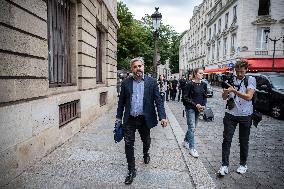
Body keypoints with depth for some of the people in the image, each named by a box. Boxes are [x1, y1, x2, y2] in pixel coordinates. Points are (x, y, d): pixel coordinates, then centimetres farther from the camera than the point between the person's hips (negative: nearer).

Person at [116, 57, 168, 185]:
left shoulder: (152, 82, -2)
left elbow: (158, 100, -4)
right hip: (129, 119, 0)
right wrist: (119, 117, 7)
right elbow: (121, 101, 7)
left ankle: (146, 154, 54)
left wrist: (162, 117, -13)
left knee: (146, 141, 19)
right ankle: (131, 170, 20)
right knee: (128, 144, 2)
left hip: (145, 119, 0)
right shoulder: (126, 83, 1)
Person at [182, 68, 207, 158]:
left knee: (192, 127, 16)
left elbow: (205, 97, 12)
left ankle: (186, 141, 35)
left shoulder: (204, 84, 4)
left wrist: (203, 105, -6)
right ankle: (192, 148, 3)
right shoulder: (190, 84, -12)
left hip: (198, 109, 6)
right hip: (190, 108, -6)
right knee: (192, 127, -6)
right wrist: (195, 104, -17)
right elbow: (185, 97, -11)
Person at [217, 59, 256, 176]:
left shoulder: (250, 80, -4)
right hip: (231, 114, 2)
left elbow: (249, 97, -16)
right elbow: (224, 97, 1)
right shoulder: (230, 80, 2)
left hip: (245, 115, -1)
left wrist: (234, 90, -25)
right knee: (227, 139, -1)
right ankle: (225, 165, 8)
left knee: (244, 141, 11)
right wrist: (226, 91, -20)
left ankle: (243, 164, 29)